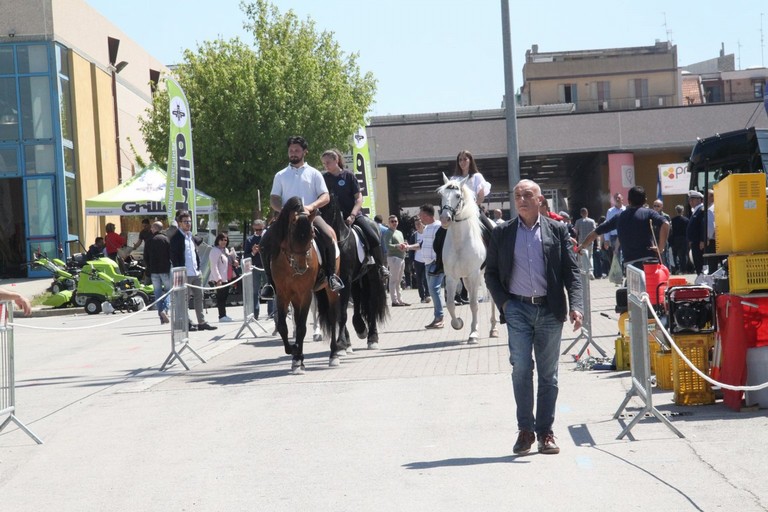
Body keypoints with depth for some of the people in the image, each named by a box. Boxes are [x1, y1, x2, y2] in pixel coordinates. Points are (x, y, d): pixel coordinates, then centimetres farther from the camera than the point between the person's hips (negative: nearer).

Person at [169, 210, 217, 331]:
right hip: (185, 274, -8)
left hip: (196, 273, 8)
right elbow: (173, 257, -13)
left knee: (199, 298, 10)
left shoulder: (192, 237, 16)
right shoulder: (176, 238, -8)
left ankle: (202, 322, 16)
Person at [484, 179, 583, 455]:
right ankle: (525, 430, -1)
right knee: (521, 368, -11)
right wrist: (503, 302, -2)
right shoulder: (502, 233, 7)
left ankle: (545, 432, 12)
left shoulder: (557, 230, 5)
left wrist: (575, 305, -9)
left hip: (549, 310, 1)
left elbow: (571, 271, 3)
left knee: (548, 374, 5)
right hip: (518, 309, 0)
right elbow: (491, 273, 11)